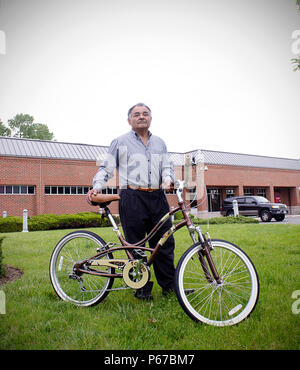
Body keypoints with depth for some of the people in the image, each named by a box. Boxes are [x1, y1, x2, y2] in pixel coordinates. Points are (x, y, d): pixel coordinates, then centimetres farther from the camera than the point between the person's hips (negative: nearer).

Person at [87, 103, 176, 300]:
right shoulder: (120, 142, 9)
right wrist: (97, 187, -7)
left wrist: (168, 179, -2)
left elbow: (167, 166, 20)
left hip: (157, 197, 4)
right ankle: (142, 288, 15)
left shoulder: (160, 142, 20)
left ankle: (170, 285, 18)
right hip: (132, 198, -3)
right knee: (136, 245, 0)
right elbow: (106, 168, 8)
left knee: (165, 241, 5)